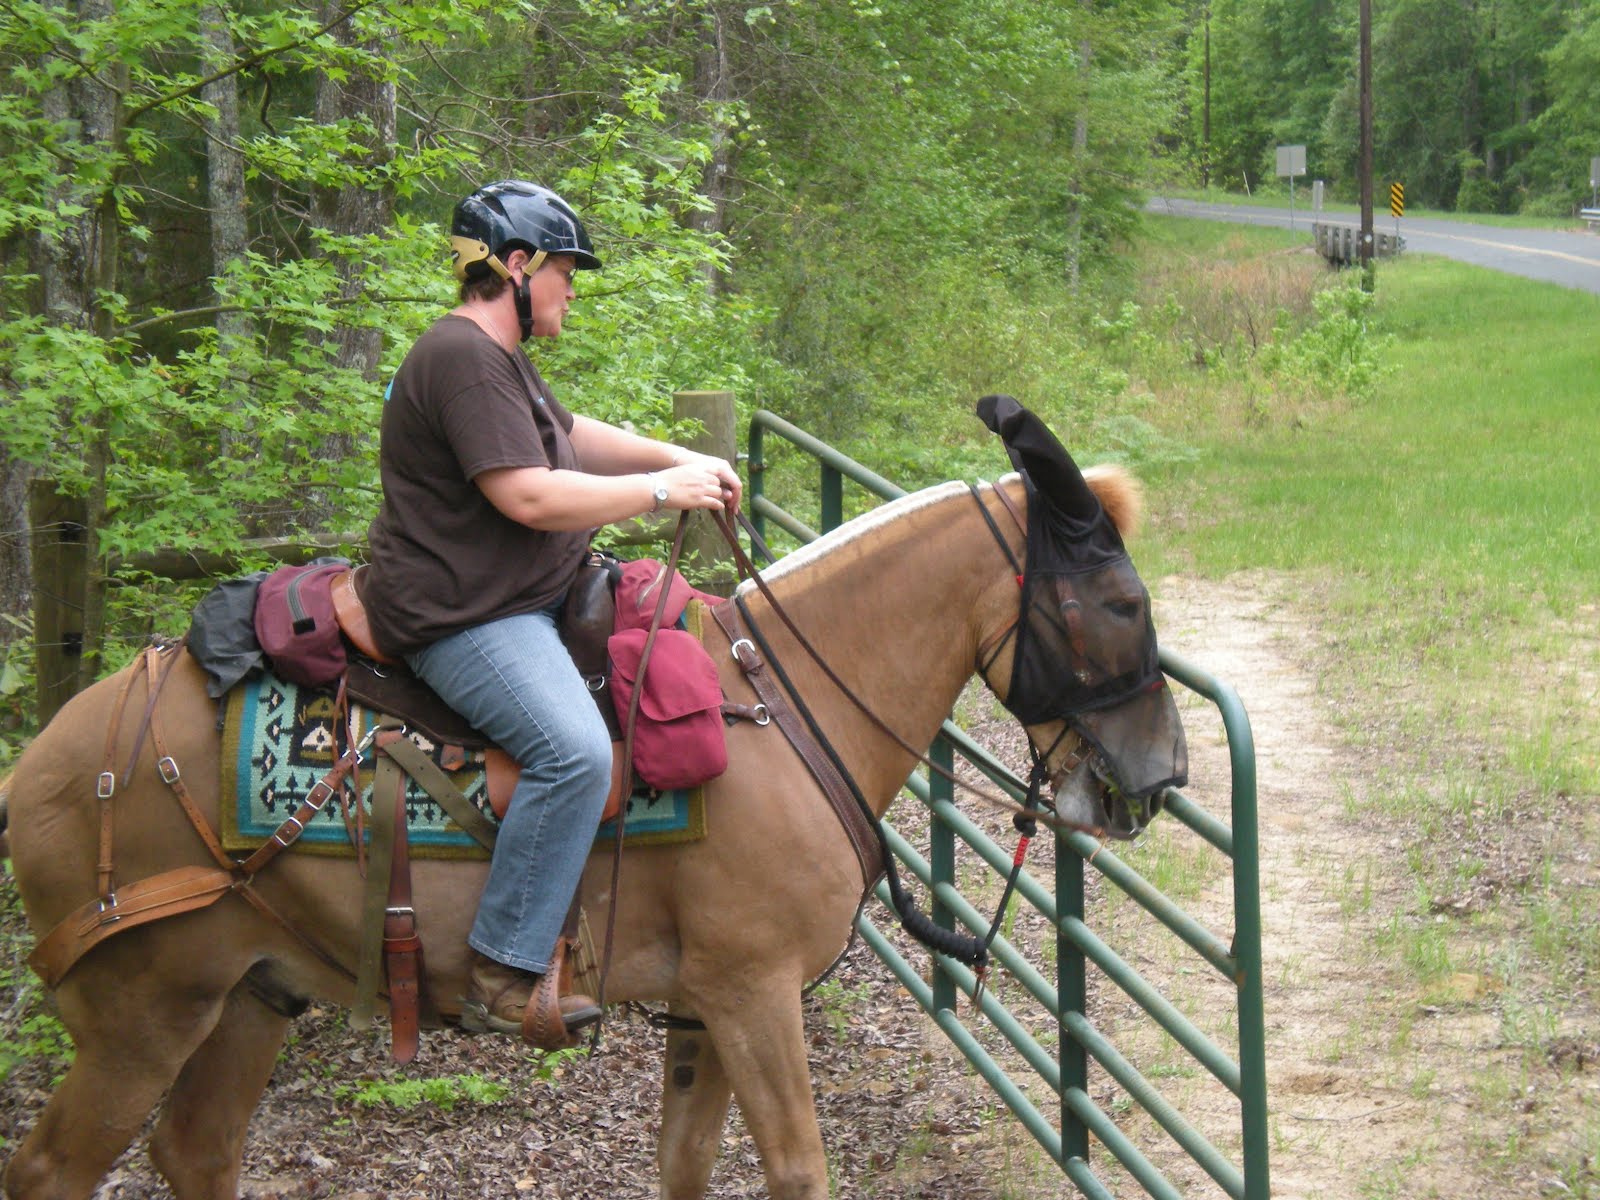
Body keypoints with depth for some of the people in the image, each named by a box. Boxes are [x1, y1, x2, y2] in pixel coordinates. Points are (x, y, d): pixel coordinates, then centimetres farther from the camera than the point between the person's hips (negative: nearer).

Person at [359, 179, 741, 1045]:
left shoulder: (497, 357, 19)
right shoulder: (464, 358, -17)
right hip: (463, 618, -12)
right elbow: (530, 496, -25)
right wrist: (663, 489, -15)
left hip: (523, 599, 12)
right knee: (576, 750, -30)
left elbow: (570, 436, 32)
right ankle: (505, 974, -26)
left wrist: (681, 458, 18)